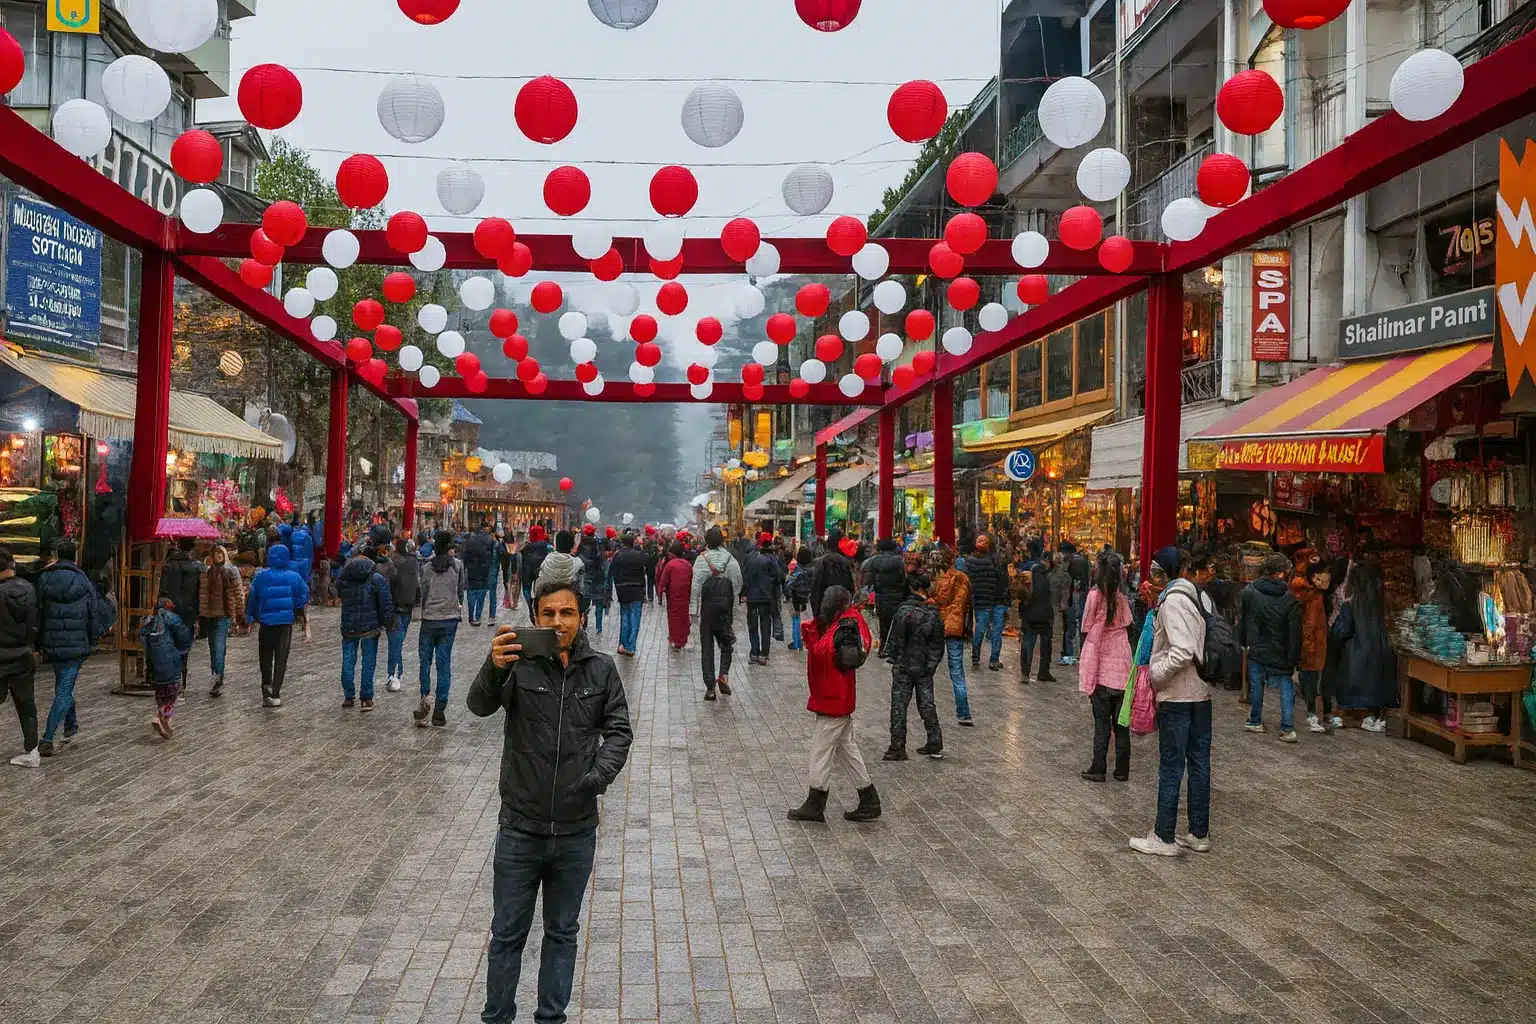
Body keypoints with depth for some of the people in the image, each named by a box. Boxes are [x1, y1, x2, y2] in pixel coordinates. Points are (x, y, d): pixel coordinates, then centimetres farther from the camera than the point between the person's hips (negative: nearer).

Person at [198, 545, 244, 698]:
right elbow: (201, 594, 10)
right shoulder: (205, 572, 8)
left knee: (218, 647, -13)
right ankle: (217, 679, 21)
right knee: (213, 647, 11)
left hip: (223, 615, -4)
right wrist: (200, 616, 7)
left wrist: (240, 613, 2)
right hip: (208, 615, 4)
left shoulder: (231, 571, 2)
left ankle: (218, 680, -16)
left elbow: (238, 593, 4)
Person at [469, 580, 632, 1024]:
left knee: (562, 933, 17)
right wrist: (493, 667, -49)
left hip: (577, 831, 2)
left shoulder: (601, 669, -3)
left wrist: (601, 774, -19)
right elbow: (480, 706, -27)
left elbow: (619, 730, 1)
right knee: (507, 933, 13)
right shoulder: (519, 663, -11)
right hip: (520, 829, -2)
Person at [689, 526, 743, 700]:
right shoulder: (731, 560, 0)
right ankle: (724, 675, -5)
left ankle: (710, 687, 3)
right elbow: (737, 585, 2)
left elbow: (696, 585, -12)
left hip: (708, 606, -2)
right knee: (726, 642, 17)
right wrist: (734, 613, 12)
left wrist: (693, 608, -9)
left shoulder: (702, 560, -8)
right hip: (726, 606, 2)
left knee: (707, 646, 5)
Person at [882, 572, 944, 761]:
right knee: (927, 704, 14)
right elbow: (938, 644, 1)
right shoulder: (934, 614, -5)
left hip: (903, 667, -4)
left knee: (899, 705, 4)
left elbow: (894, 639, -10)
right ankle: (935, 745, 17)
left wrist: (892, 658, 5)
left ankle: (898, 747, 6)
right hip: (925, 668, 4)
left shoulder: (903, 611, -16)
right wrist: (932, 664, 12)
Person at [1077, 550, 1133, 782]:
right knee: (1121, 723, 11)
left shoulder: (1096, 596, -13)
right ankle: (1122, 770, 17)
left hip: (1102, 672, -4)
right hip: (1122, 670, 4)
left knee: (1101, 724, 4)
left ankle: (1098, 769, 9)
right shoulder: (1122, 597, 1)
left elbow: (1087, 631, -9)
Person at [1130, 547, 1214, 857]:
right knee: (1199, 762, 13)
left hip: (1178, 694, -9)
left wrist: (1153, 675, -13)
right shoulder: (1201, 596, 11)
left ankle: (1164, 837, 6)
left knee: (1171, 766, -1)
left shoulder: (1173, 600, -16)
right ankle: (1199, 834, 21)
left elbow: (1182, 651, -25)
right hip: (1203, 691, 9)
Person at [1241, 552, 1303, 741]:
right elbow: (1295, 634, -12)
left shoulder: (1249, 591, -5)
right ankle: (1288, 729, 4)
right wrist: (1293, 661, -6)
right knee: (1286, 688, 8)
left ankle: (1255, 722, 25)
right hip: (1280, 655, -3)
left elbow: (1242, 621, 5)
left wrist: (1244, 644, 16)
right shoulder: (1290, 600, -15)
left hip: (1256, 650, 3)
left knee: (1256, 685, 15)